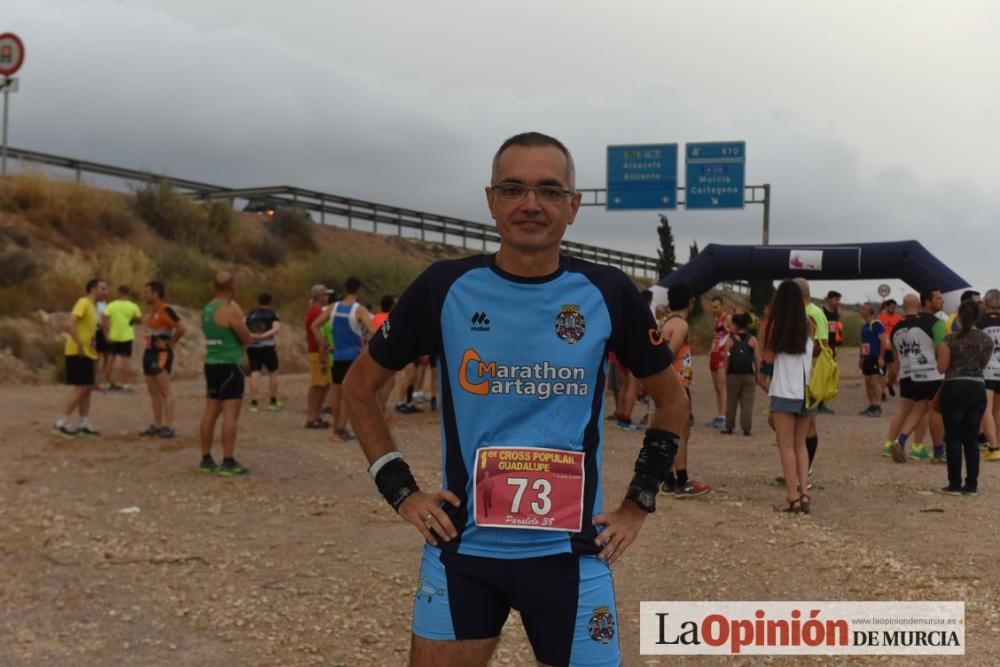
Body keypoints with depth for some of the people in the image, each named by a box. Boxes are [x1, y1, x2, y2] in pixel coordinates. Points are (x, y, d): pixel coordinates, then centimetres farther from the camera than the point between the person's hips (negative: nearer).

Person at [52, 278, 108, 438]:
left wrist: (92, 345, 12)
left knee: (88, 388, 11)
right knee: (81, 388, -11)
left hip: (87, 354, 10)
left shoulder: (92, 306, 16)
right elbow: (69, 324, -27)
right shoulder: (83, 303, -14)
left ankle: (84, 424, 16)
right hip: (77, 353, -10)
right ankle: (60, 424, -8)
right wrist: (80, 345, -27)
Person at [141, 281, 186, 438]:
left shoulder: (165, 310, -15)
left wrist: (171, 343, -13)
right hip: (149, 353, 10)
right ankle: (156, 425, 18)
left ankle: (169, 427, -8)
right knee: (153, 391, 12)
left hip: (161, 354, -10)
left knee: (165, 391, -9)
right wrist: (148, 343, 13)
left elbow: (182, 328, -23)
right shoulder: (151, 311, 14)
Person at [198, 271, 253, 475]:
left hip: (211, 364, 8)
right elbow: (246, 338, -9)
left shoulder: (207, 309, 10)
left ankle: (206, 460, 15)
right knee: (230, 414, -7)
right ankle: (228, 462, -9)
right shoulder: (231, 309, -14)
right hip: (229, 365, -8)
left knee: (210, 413, 11)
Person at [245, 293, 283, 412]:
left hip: (252, 347, 2)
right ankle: (273, 401, 19)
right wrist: (264, 336, -21)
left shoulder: (250, 315, 12)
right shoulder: (272, 314, 2)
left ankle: (253, 403, -6)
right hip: (267, 347, -2)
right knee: (273, 372, 14)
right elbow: (277, 328, -16)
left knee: (254, 374, 0)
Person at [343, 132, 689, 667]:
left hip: (571, 552, 1)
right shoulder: (445, 287, -3)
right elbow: (360, 386, 9)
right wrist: (400, 491, 1)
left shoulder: (608, 293, -1)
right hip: (463, 548, 0)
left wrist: (638, 504, 7)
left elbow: (671, 400, 13)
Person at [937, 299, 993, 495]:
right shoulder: (987, 340, 2)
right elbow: (983, 365, 13)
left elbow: (941, 368, -6)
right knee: (972, 438, 9)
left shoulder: (950, 339, -10)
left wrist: (941, 353, 12)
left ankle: (955, 485, 4)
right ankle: (972, 485, 10)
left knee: (954, 438, 3)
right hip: (977, 389, 3)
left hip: (954, 389, -3)